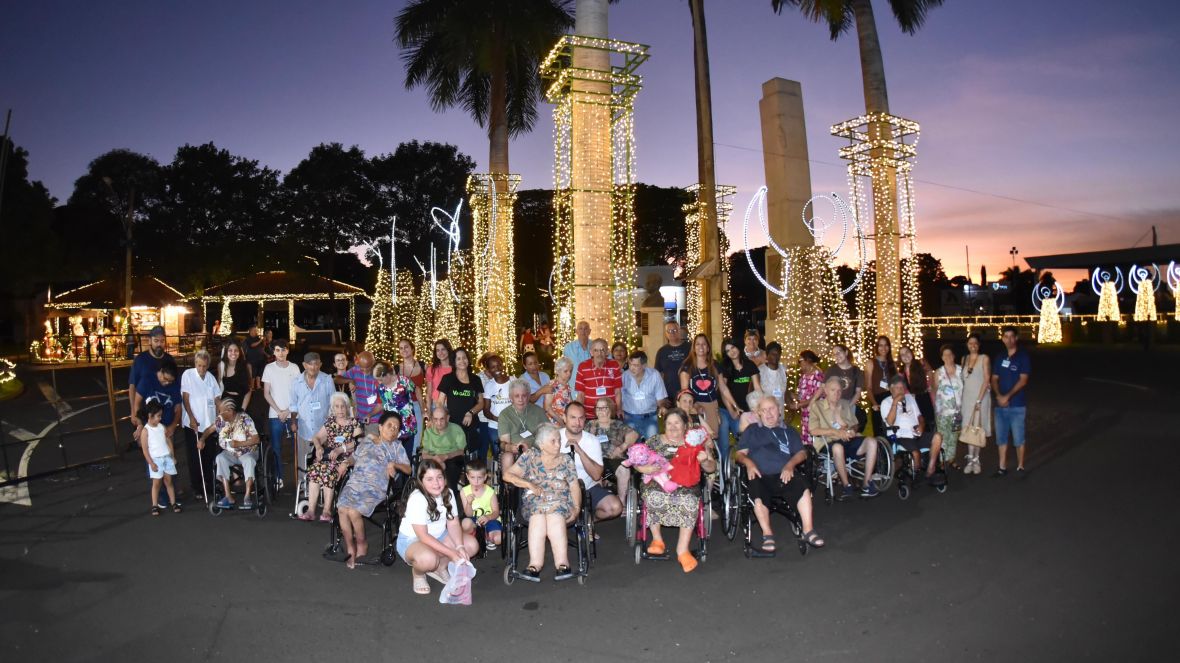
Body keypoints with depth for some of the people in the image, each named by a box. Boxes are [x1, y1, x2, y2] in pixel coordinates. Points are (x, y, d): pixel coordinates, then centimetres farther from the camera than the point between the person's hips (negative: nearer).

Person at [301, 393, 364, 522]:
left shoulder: (355, 423, 4)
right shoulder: (330, 422, 19)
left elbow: (358, 443, -9)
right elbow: (316, 437, 17)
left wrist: (340, 449, -22)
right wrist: (318, 447, -6)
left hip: (346, 458, -4)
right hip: (328, 456, 4)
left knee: (328, 470, -32)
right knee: (314, 468, -27)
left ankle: (327, 511, -27)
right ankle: (310, 510, -28)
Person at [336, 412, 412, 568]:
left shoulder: (397, 446, 16)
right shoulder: (365, 442, 24)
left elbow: (408, 469, 11)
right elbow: (353, 458, 30)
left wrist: (394, 464, -6)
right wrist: (346, 463, 9)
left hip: (376, 487, -3)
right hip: (354, 483, 3)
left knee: (354, 512, -28)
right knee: (342, 509, -27)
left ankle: (362, 544, -3)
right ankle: (350, 548, -11)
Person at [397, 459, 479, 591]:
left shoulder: (448, 493, -7)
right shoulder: (417, 499, -28)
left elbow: (453, 523, -6)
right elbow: (423, 536, -29)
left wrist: (460, 547, -24)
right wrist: (451, 553, -32)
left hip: (438, 536, 7)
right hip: (411, 540, -7)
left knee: (472, 545, -12)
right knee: (427, 559, -39)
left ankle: (440, 567, 9)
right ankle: (418, 573, -3)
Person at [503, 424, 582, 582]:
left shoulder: (566, 460, 13)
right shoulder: (530, 456, 11)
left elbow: (575, 487, 7)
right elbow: (507, 474, 5)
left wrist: (577, 508, -10)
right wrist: (529, 485, -7)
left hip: (561, 502, 0)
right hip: (534, 502, 0)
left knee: (555, 516, -34)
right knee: (538, 516, -34)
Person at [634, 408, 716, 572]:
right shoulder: (654, 441, 15)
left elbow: (712, 468, 12)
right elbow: (637, 462, 7)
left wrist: (705, 461, -12)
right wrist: (645, 468, -16)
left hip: (687, 485, 0)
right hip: (658, 484, 0)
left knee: (689, 501, -34)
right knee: (654, 496, -35)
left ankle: (682, 550, -26)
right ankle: (657, 539, -14)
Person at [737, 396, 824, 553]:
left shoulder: (788, 430, 27)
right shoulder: (752, 430, 25)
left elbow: (802, 453, 15)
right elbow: (740, 453, 16)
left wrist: (790, 464, -5)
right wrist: (748, 463, -7)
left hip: (783, 475, 1)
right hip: (760, 475, -1)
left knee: (803, 487, -32)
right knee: (758, 496, -35)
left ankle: (808, 530, -27)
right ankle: (767, 534, -26)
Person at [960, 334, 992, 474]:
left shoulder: (984, 359, -3)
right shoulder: (964, 359, 10)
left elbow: (986, 380, -8)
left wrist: (979, 400, -14)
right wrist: (960, 398, 5)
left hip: (981, 397, -3)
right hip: (967, 397, 3)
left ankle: (975, 459, 9)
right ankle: (970, 459, 2)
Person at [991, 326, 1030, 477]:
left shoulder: (1023, 357, -3)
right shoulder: (999, 357, 11)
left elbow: (1023, 380, -10)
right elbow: (994, 379, 9)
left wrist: (1007, 396, -15)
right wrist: (998, 395, -8)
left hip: (1017, 405, -5)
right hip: (1000, 404, 5)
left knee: (1018, 438, 0)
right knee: (1001, 437, 8)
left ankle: (1020, 467, 12)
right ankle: (1002, 467, 15)